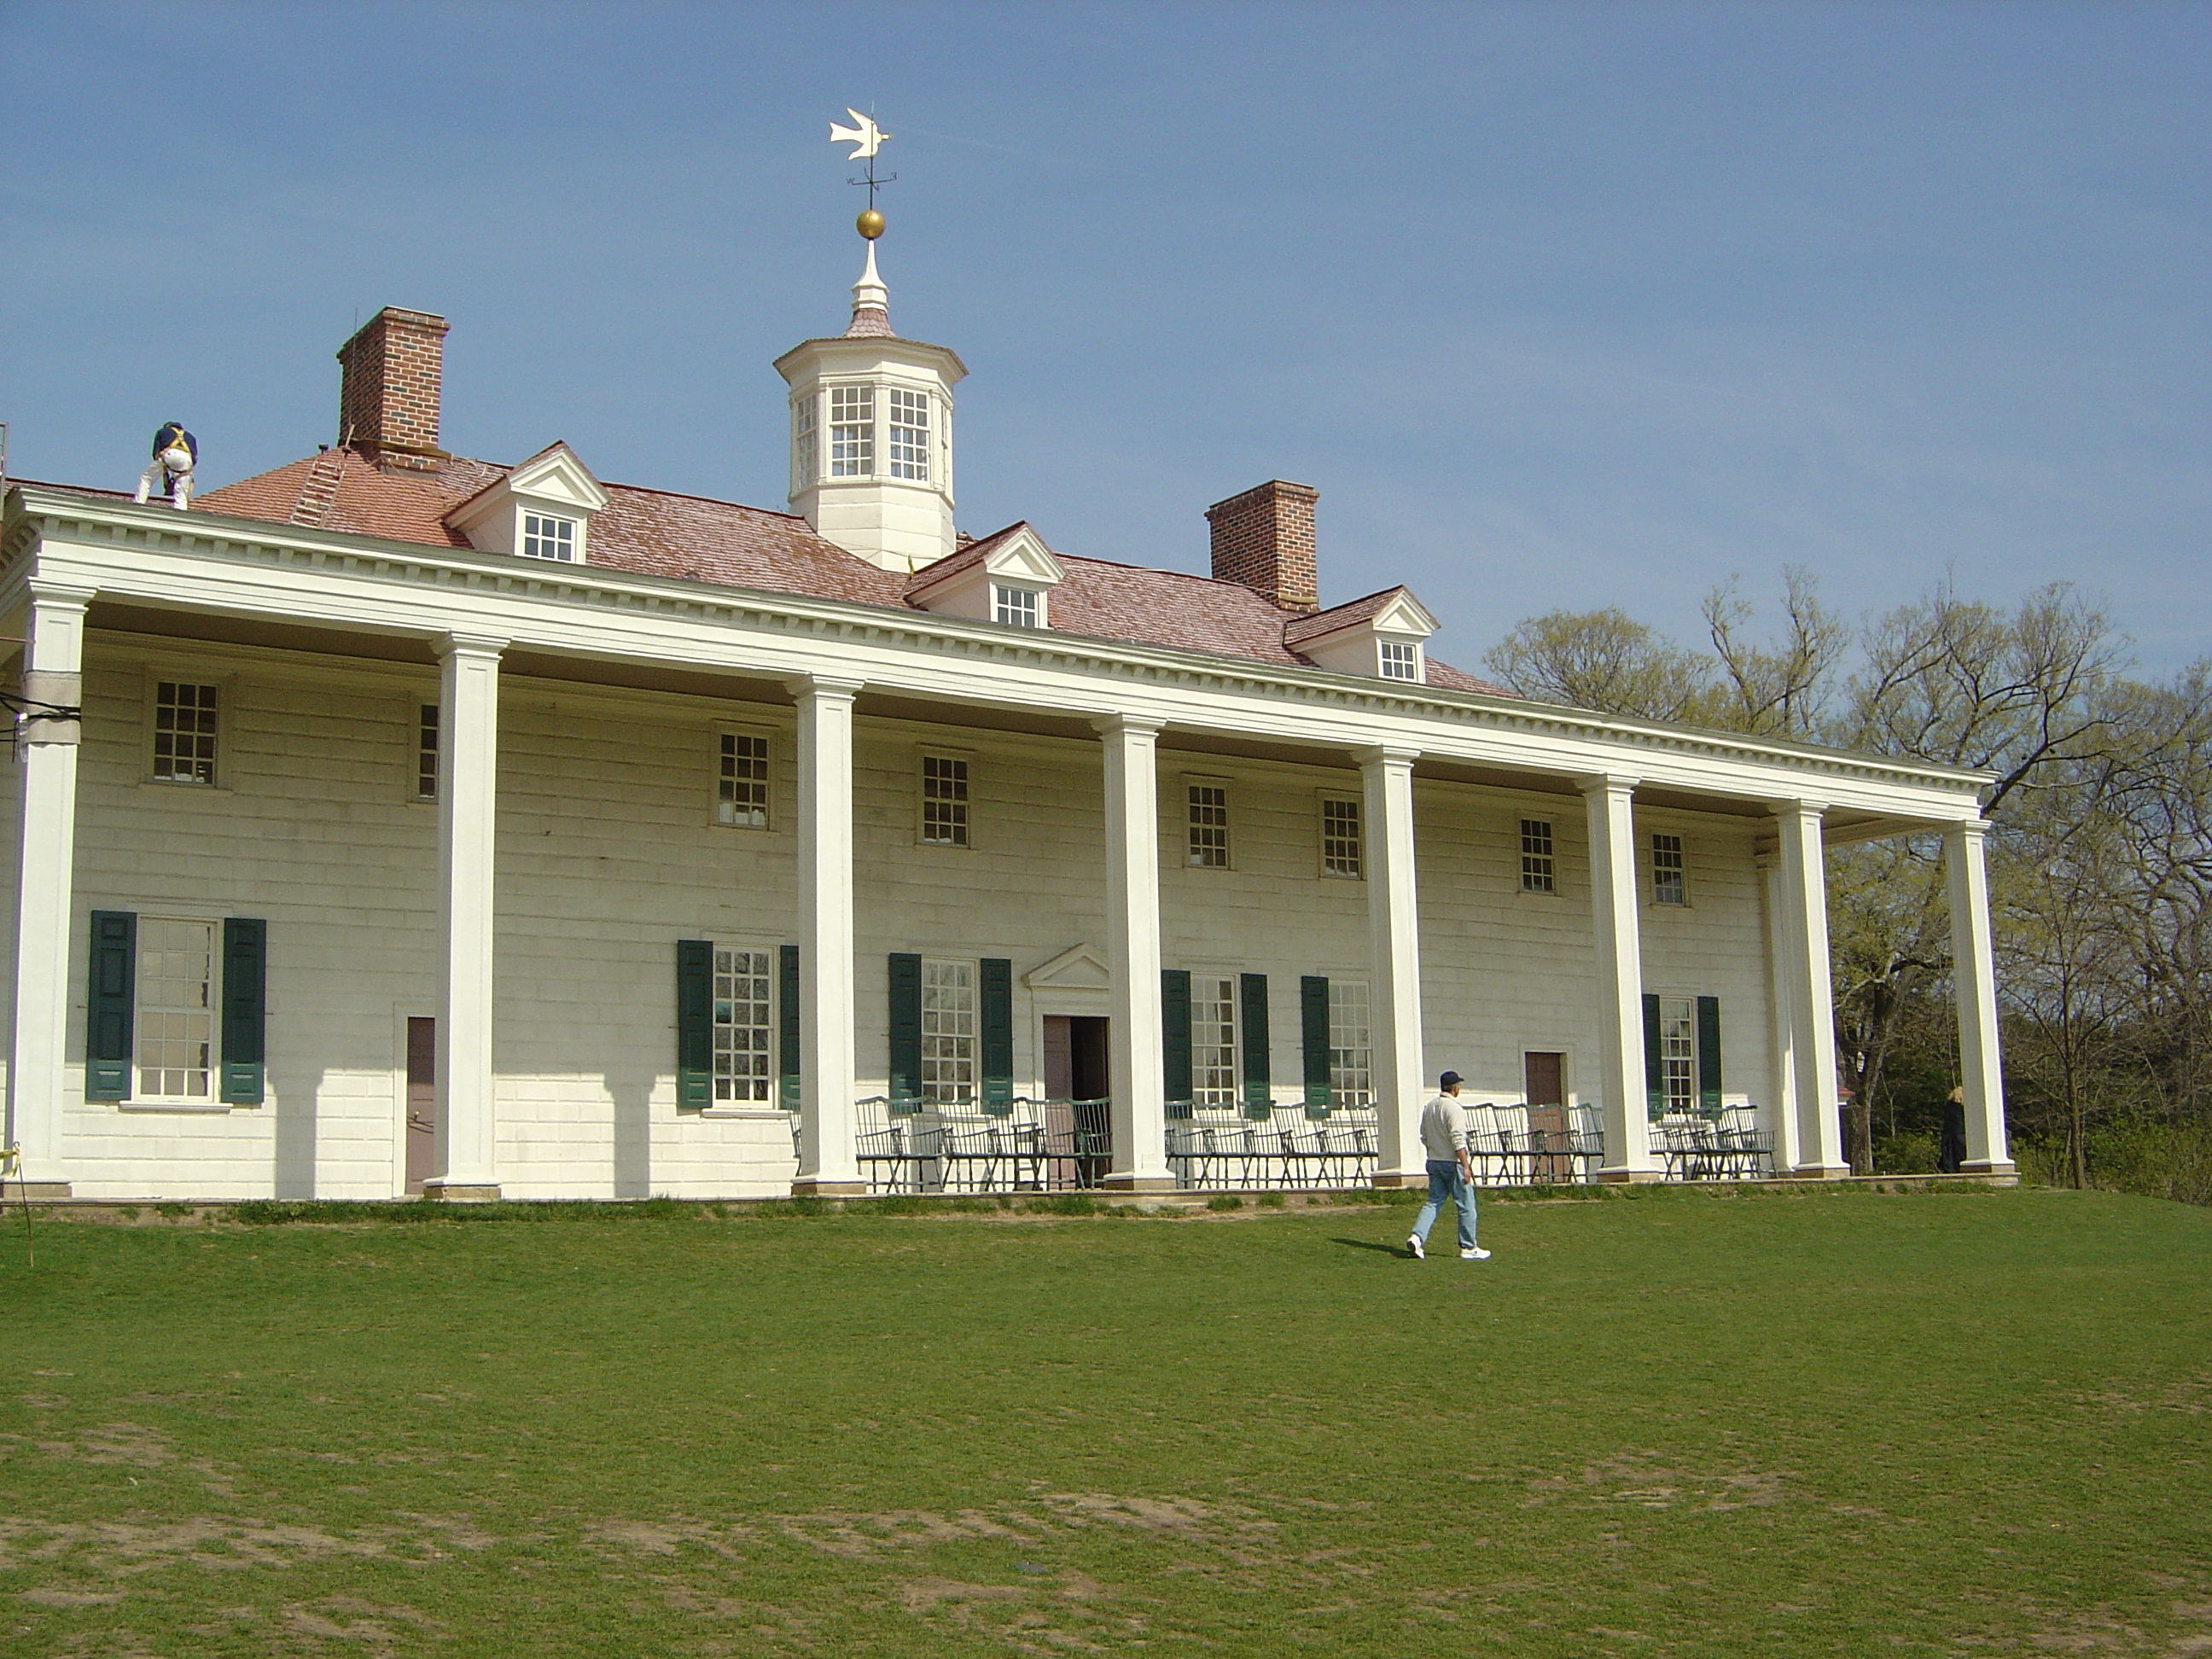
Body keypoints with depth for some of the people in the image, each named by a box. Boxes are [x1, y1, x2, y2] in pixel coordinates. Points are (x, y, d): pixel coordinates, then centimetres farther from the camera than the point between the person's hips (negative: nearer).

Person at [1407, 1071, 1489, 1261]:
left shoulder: (1428, 1107, 10)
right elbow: (1458, 1140, -20)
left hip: (1434, 1161, 7)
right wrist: (1466, 1166, -20)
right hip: (1453, 1162, -7)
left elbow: (1424, 1138, 16)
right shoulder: (1454, 1108, -15)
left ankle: (1416, 1237, -8)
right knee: (1466, 1206, 2)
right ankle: (1468, 1248, 6)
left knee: (1433, 1202, 9)